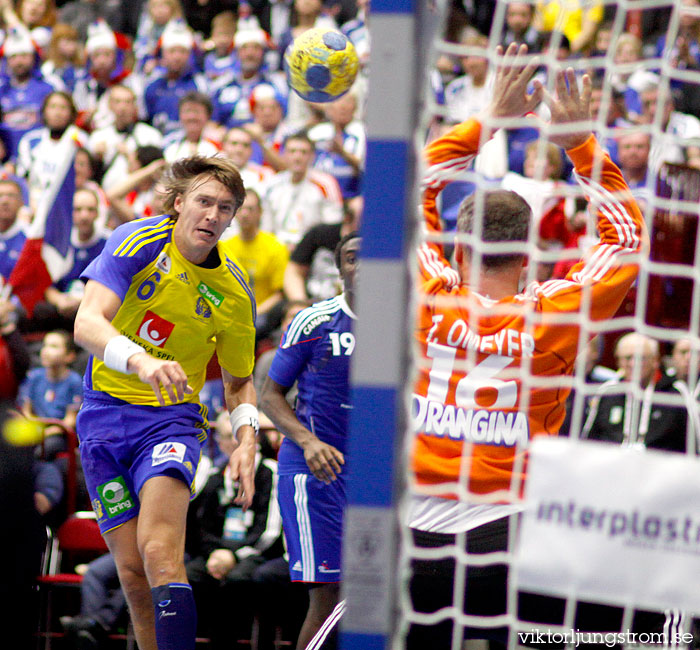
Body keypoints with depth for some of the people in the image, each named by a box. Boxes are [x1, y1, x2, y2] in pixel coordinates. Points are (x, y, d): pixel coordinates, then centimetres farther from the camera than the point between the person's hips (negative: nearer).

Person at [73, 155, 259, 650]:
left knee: (159, 553, -23)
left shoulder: (235, 295, -2)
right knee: (132, 571, 2)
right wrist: (140, 360, -44)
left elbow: (239, 381, 14)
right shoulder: (138, 243, -11)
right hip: (103, 417, 1)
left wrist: (246, 440, -5)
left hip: (172, 418, -1)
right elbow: (87, 323, -25)